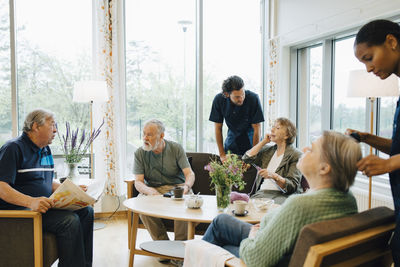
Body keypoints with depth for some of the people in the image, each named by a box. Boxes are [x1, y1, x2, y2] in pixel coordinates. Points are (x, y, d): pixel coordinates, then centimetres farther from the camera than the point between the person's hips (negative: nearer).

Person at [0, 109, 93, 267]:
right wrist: (31, 201, -36)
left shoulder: (45, 150, 18)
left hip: (44, 205, 9)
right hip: (19, 209, -9)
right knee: (70, 220, -28)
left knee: (86, 211, -5)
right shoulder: (14, 148, -10)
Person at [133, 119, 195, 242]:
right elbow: (138, 182, -6)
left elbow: (190, 174, -6)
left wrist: (186, 187, -29)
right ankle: (163, 242, -15)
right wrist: (150, 191, -29)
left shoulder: (176, 148, -2)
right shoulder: (140, 153, 0)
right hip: (153, 189, 1)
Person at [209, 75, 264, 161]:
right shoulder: (219, 100, -20)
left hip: (250, 137, -2)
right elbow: (218, 128, -9)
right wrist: (222, 155, -9)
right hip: (232, 136, 2)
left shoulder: (253, 98, -27)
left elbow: (257, 129, -18)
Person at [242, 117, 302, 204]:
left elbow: (292, 186, -9)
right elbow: (247, 158, 4)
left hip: (281, 195, -4)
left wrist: (274, 176, -26)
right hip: (262, 193, 4)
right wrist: (264, 141, 9)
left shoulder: (296, 155, 0)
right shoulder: (268, 150, 19)